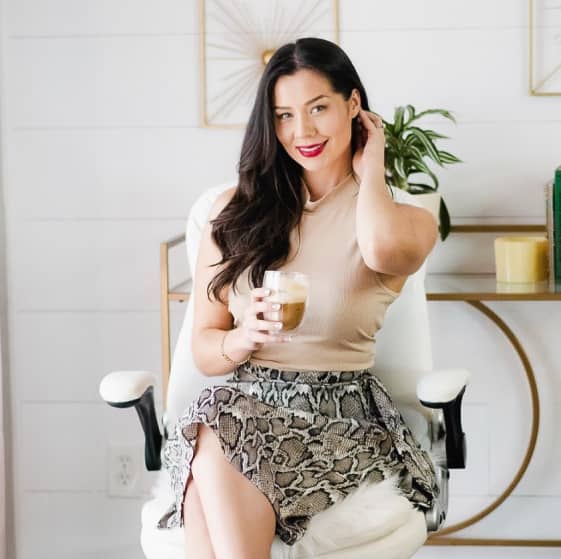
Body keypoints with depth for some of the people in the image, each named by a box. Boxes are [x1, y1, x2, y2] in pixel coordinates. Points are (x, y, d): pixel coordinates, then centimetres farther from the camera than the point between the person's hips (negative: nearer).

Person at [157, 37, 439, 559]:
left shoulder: (406, 218, 6)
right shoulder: (236, 209, 12)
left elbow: (382, 250, -24)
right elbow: (204, 350, 11)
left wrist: (369, 169, -2)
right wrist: (245, 337, -14)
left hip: (340, 414, -2)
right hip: (243, 401, 2)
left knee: (220, 452, -33)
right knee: (214, 454, -35)